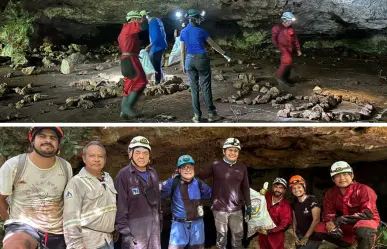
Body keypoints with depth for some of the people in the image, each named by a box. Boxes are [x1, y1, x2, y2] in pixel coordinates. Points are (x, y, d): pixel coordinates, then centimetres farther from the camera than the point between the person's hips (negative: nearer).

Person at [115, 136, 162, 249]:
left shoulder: (153, 173, 9)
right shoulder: (123, 175, -13)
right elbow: (120, 205, -15)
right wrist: (124, 231, -18)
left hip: (154, 224, 7)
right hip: (135, 226, -7)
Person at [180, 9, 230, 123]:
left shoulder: (183, 32, 3)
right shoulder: (201, 31, -6)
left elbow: (183, 50, 5)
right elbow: (213, 44, 1)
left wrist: (183, 65, 12)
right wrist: (224, 54, 11)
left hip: (190, 60, 4)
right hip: (201, 59, -3)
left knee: (194, 88, 6)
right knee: (206, 87, 1)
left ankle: (197, 116, 6)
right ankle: (211, 114, 5)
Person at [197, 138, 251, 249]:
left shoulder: (242, 168, 4)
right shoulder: (216, 165, -6)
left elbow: (245, 188, 11)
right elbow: (200, 176, -4)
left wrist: (248, 206, 11)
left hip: (236, 209, 3)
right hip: (220, 208, -3)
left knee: (238, 235, 15)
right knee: (222, 235, 9)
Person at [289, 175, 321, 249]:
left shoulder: (312, 200, -13)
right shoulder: (294, 204, 5)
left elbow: (316, 220, -17)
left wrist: (306, 237, -15)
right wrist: (295, 235, -2)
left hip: (312, 237, -6)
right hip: (300, 237, 6)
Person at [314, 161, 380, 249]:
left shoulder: (364, 190, -19)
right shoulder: (330, 193, -3)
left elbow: (368, 214, -28)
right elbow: (327, 213, -3)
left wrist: (341, 220, -33)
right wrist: (332, 224, -28)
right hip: (346, 226, 6)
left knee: (363, 230, -41)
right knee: (319, 228, -11)